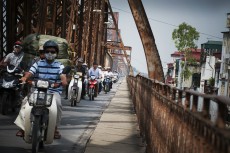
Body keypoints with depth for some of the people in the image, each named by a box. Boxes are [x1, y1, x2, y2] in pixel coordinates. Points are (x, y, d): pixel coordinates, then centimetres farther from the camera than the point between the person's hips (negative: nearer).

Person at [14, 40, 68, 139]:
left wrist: (64, 81, -37)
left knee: (57, 104, -32)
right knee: (26, 100, -24)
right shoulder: (38, 64, 9)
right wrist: (24, 78, -28)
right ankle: (22, 126, -19)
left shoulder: (59, 66, 5)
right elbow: (30, 73, -5)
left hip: (54, 91, -1)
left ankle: (55, 128, -13)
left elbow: (63, 76, -12)